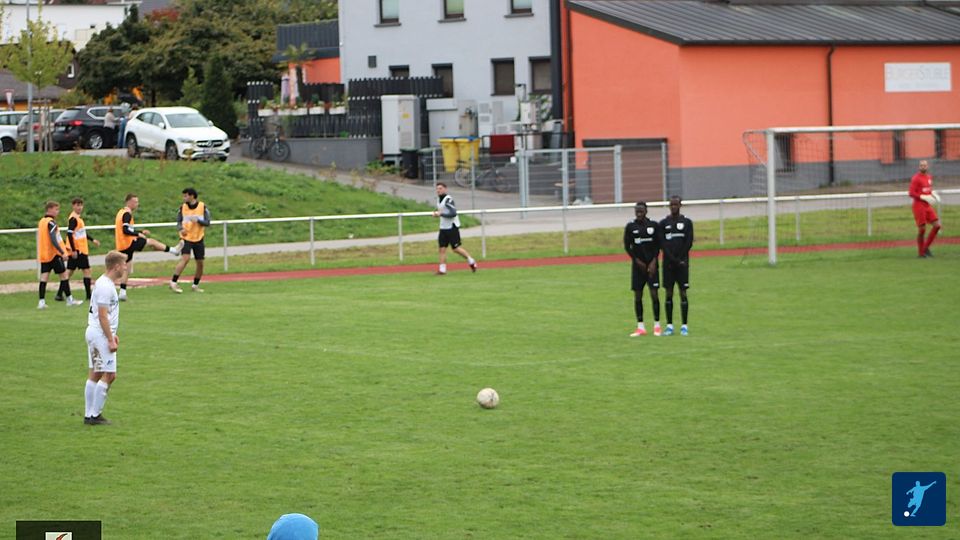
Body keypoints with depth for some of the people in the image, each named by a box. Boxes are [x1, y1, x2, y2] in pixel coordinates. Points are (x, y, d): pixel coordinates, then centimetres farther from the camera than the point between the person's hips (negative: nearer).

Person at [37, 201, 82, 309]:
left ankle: (42, 301, -4)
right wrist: (62, 252, -27)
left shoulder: (41, 221, 12)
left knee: (44, 276, 3)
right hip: (54, 254, -8)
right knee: (63, 274, 4)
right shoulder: (51, 222, -15)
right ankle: (69, 299, 11)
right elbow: (53, 240, -25)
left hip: (43, 254, 8)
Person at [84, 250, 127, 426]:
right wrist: (110, 340, -19)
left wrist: (112, 334, 24)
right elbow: (103, 316, -20)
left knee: (94, 374, 11)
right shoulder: (106, 287, -18)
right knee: (109, 375, -7)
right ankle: (95, 414, -5)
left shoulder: (103, 283, 14)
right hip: (101, 335, -10)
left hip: (94, 332, 10)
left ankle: (89, 414, 14)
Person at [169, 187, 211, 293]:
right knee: (185, 258, -22)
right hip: (186, 238, -2)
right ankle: (173, 283, -22)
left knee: (200, 263, 5)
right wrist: (181, 228, -16)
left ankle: (195, 285, 23)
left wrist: (197, 220, -25)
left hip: (198, 239, 2)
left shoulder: (203, 207, -3)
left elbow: (207, 223, -7)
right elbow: (178, 222, 6)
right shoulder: (182, 207, 0)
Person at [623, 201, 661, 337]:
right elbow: (627, 246, 4)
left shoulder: (654, 225, 0)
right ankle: (640, 327, 6)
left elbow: (658, 245, 2)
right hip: (638, 265, 1)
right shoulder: (630, 227, 1)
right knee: (638, 295, 0)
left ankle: (657, 325, 2)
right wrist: (637, 261, -4)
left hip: (651, 264, -1)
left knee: (654, 293, -6)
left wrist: (653, 262, -8)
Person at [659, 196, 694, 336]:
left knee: (683, 293, -3)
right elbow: (662, 244, 0)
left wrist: (680, 259, -8)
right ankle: (669, 326, 5)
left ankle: (684, 326, 0)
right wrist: (673, 259, -10)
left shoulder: (687, 222, 5)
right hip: (668, 262, 1)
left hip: (682, 262, -1)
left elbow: (689, 242, 0)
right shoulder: (663, 223, 6)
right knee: (669, 293, 1)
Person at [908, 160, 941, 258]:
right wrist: (924, 197, -23)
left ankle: (926, 247, 11)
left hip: (928, 206, 7)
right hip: (919, 206, -7)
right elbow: (911, 194, -16)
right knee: (922, 229, -4)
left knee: (937, 225, -1)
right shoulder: (915, 178, -11)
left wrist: (933, 194, 6)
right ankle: (921, 253, 10)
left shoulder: (929, 177, 12)